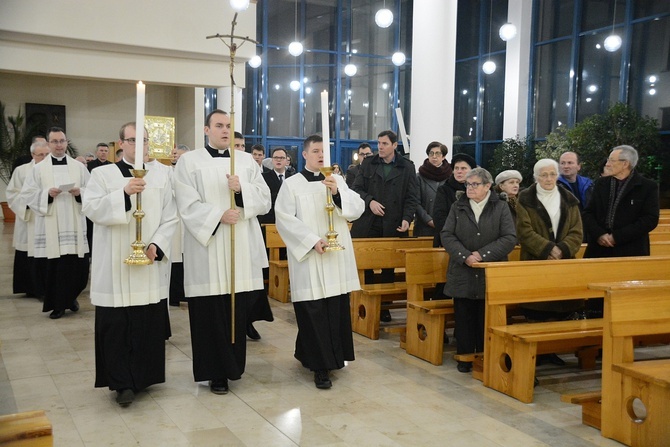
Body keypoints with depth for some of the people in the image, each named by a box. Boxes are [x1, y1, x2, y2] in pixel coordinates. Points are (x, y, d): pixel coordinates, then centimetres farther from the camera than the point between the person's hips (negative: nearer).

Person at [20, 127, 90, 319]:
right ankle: (57, 305, 14)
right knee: (53, 266, 0)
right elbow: (27, 194, 2)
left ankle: (70, 297, 26)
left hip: (74, 225, 1)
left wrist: (80, 192, -13)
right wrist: (47, 194, -13)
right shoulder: (38, 169, 6)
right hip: (49, 227, -1)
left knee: (77, 265, 0)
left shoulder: (79, 167, 8)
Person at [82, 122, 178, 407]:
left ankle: (144, 376, 18)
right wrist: (124, 193, -23)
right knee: (116, 325, -2)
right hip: (114, 265, -2)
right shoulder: (102, 174, 3)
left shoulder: (161, 177, 9)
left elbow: (170, 218, 5)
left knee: (150, 323, 5)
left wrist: (157, 245, -10)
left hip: (151, 264, 2)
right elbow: (91, 209, -11)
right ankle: (122, 382, 5)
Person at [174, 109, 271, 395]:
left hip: (242, 250, 3)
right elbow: (188, 206, -7)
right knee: (211, 314, 0)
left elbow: (265, 200, 6)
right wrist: (219, 215, -19)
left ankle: (233, 364, 21)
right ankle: (216, 372, 11)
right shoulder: (189, 162, 3)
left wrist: (242, 189, -11)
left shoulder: (247, 160, 13)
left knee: (238, 311, 5)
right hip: (208, 250, -3)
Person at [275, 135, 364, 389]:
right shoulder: (292, 184, -1)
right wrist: (311, 240, -16)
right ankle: (320, 366, 4)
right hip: (308, 259, -4)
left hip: (337, 258, 4)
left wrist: (338, 193, -16)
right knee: (314, 312, -4)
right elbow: (284, 219, -8)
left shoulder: (337, 181, 9)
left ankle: (332, 355, 27)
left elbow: (357, 209, 0)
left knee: (336, 309, 8)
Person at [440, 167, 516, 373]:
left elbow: (510, 238, -6)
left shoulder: (501, 208, 2)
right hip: (463, 274, 1)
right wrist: (465, 256, -14)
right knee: (464, 318, 6)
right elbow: (446, 235, 0)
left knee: (487, 320, 4)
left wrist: (483, 254, -14)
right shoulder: (458, 207, 7)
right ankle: (465, 357, 17)